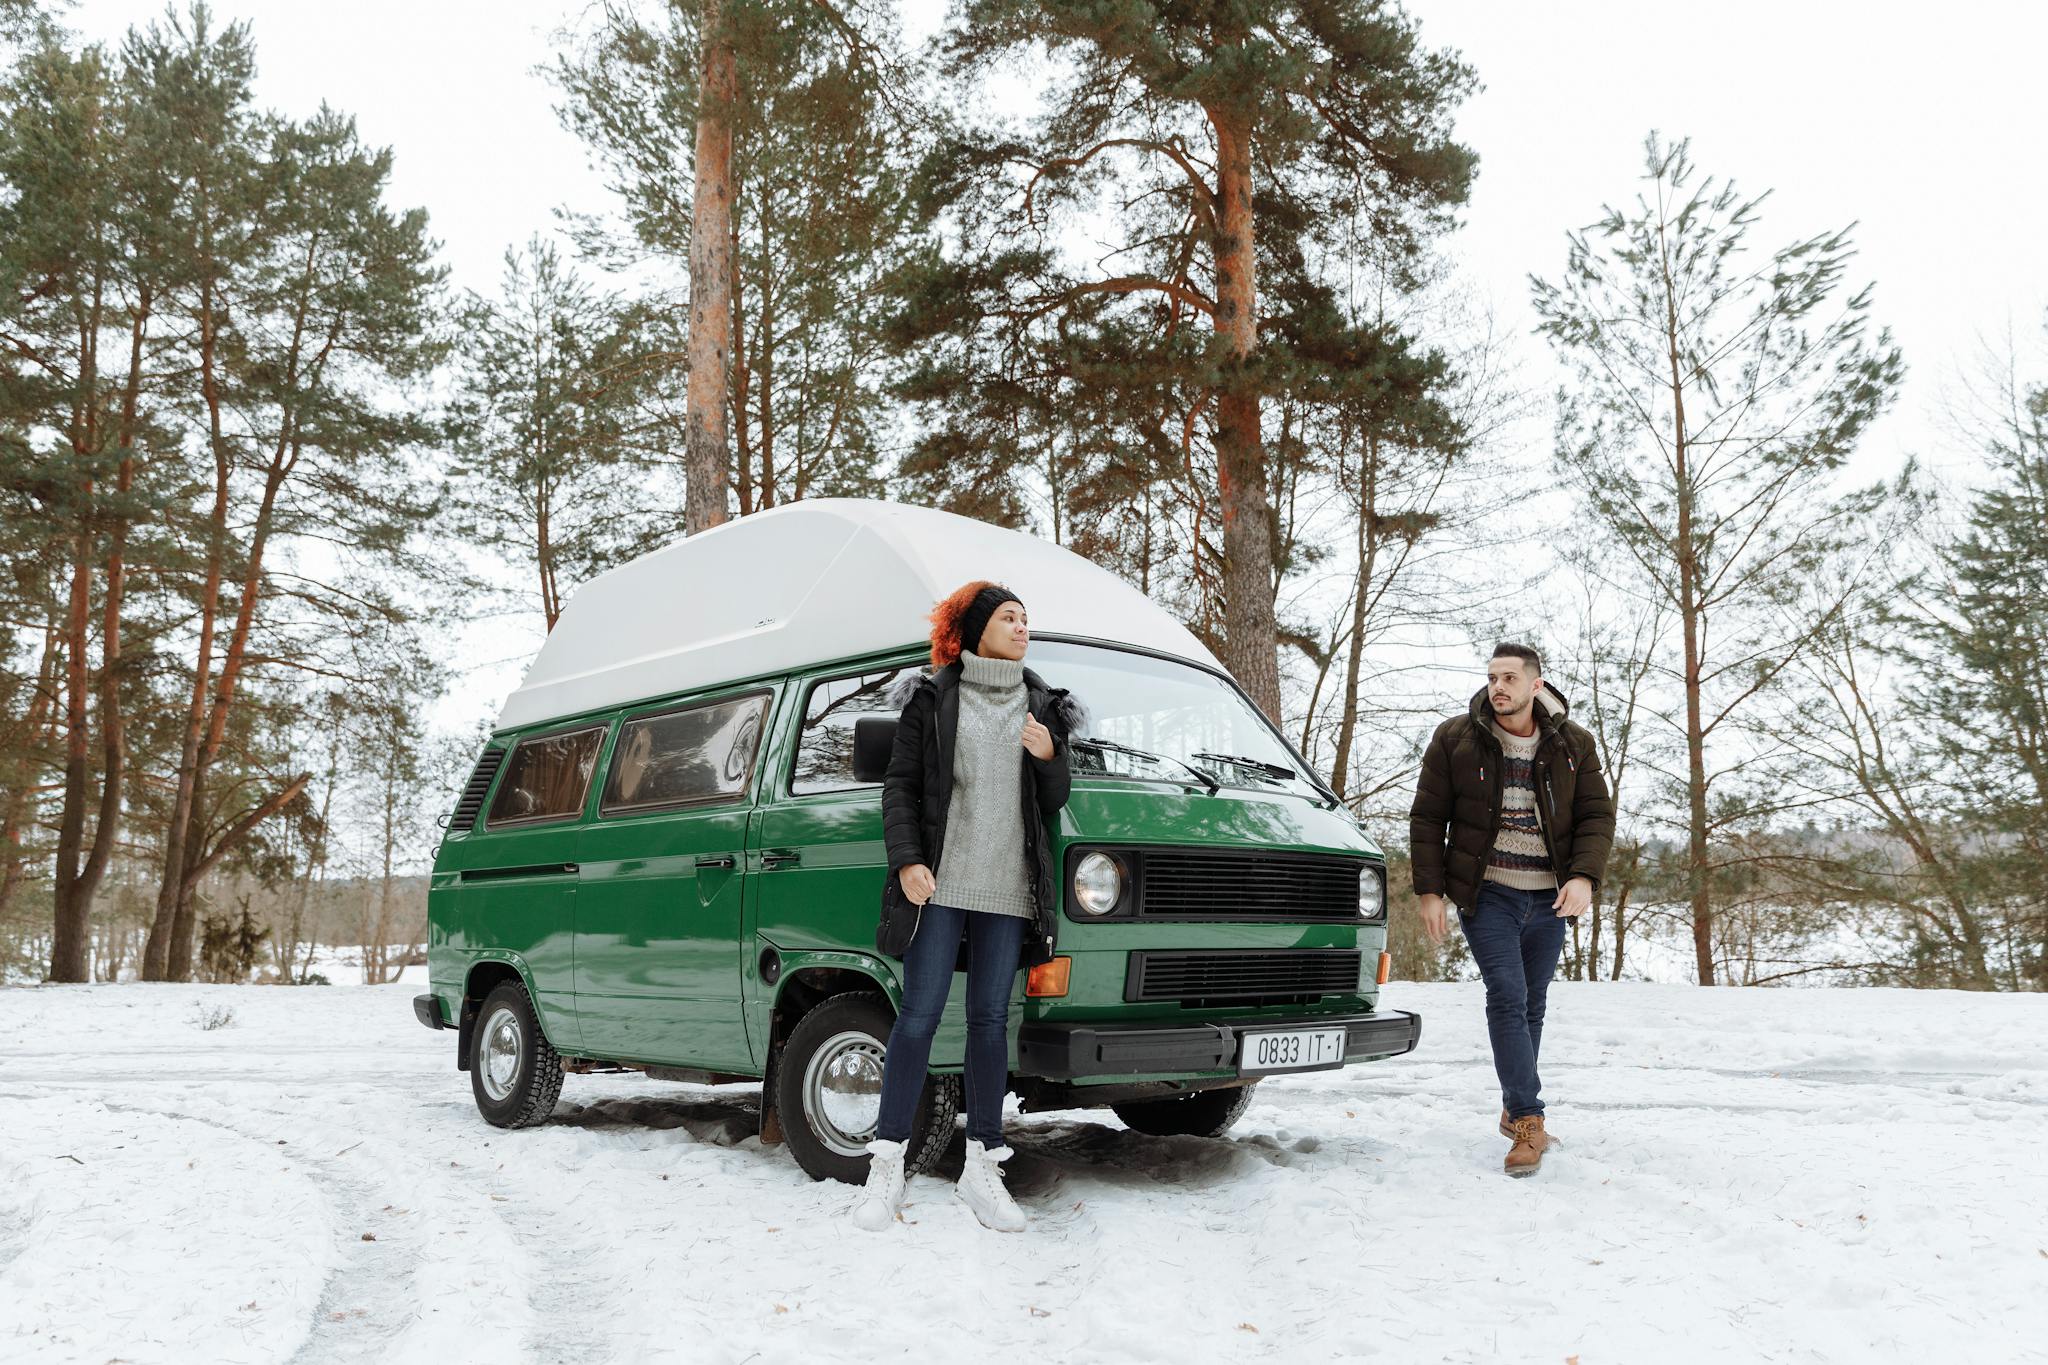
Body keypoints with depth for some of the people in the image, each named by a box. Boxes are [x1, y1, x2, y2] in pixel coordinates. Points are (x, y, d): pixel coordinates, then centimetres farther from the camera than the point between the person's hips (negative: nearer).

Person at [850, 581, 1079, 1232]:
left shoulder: (1041, 706, 14)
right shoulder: (932, 697, 5)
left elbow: (1054, 801, 14)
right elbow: (899, 785, 3)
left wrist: (1049, 758, -7)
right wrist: (906, 861, -8)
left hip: (1009, 891, 3)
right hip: (939, 884, -3)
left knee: (990, 1021, 5)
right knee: (918, 1018, -4)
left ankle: (982, 1165, 12)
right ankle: (887, 1164, 5)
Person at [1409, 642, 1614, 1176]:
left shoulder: (1572, 744, 3)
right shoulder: (1455, 739, -3)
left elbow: (1597, 815, 3)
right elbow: (1427, 817, 0)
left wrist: (1584, 877, -14)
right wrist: (1429, 890, -6)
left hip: (1549, 898, 3)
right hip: (1487, 894, -3)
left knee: (1532, 1005, 11)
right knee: (1508, 997, -14)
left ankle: (1514, 1110, 26)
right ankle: (1529, 1121, -12)